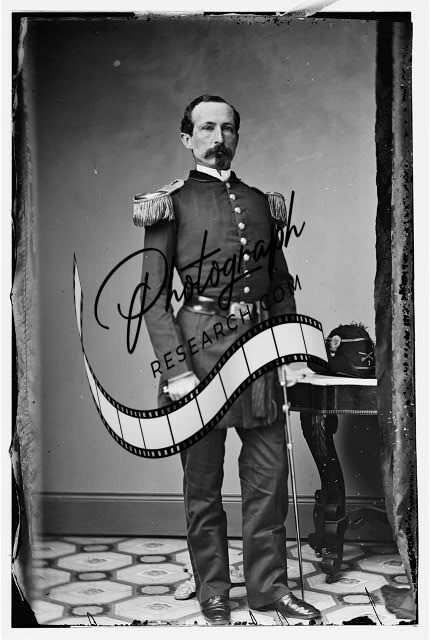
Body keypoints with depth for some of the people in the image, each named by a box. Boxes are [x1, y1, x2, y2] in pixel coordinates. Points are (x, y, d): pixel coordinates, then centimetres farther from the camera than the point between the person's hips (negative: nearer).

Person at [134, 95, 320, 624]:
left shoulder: (261, 203, 14)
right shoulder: (170, 204, 0)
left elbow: (282, 287, 17)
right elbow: (153, 297, -6)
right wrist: (175, 369, -15)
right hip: (199, 346, -4)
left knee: (269, 474, 7)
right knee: (203, 484, 5)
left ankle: (268, 585, 22)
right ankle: (213, 595, 19)